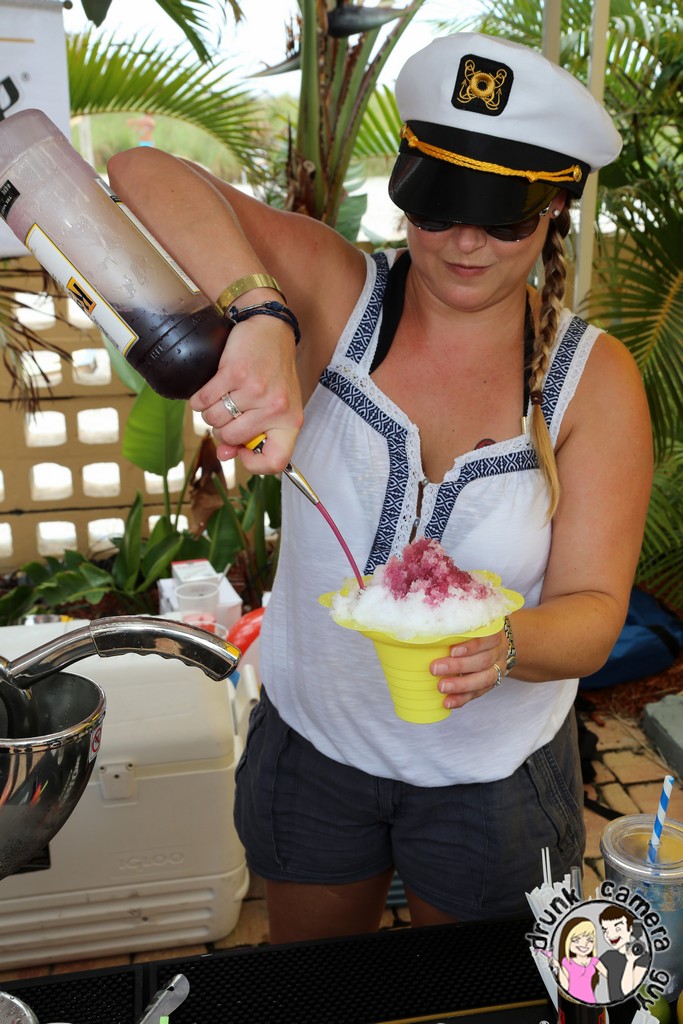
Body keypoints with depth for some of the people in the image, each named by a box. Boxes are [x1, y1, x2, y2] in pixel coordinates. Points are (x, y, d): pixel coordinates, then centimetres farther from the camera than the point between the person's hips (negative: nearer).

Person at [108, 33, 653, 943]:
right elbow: (146, 176, -27)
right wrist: (261, 314, -45)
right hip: (314, 741, 1)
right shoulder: (343, 297, -16)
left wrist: (504, 643, -40)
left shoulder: (595, 376, -15)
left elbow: (595, 611, -18)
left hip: (494, 773, 0)